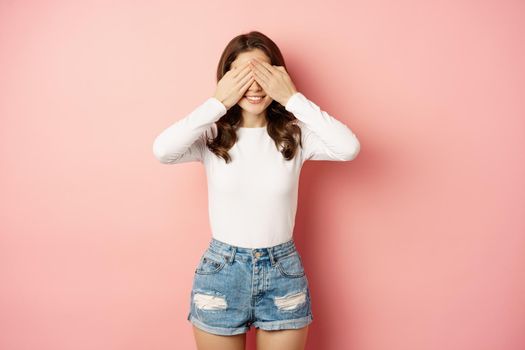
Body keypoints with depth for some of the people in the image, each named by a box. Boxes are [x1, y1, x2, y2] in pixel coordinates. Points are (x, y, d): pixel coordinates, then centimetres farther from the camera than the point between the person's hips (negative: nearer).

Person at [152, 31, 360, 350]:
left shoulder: (295, 134, -5)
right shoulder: (212, 136, -7)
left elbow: (349, 148, -23)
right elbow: (163, 151, -26)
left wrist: (293, 98, -20)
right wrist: (218, 102, -21)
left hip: (283, 272, 1)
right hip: (221, 272, 0)